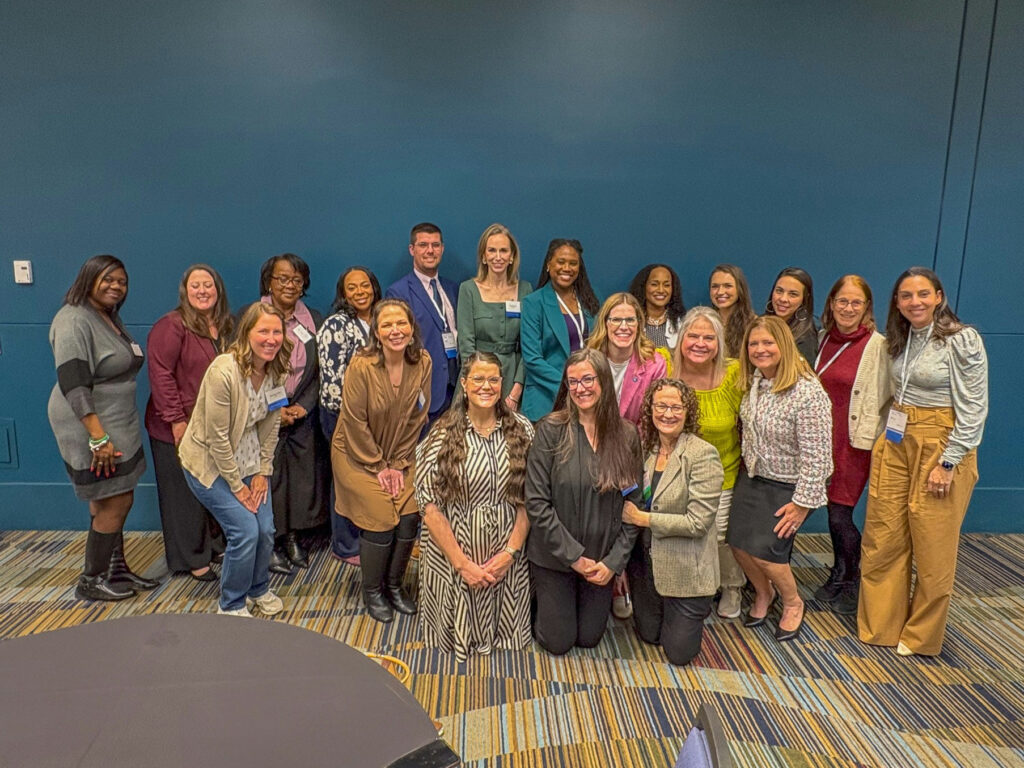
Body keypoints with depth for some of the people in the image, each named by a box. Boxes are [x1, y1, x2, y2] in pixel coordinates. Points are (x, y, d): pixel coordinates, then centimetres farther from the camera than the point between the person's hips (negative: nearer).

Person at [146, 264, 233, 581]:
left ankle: (215, 542, 31)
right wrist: (177, 419, -19)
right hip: (178, 428, -6)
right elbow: (161, 374, -17)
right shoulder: (172, 326, -12)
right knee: (185, 493, 5)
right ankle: (192, 558, 18)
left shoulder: (224, 327, 9)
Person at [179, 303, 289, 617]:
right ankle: (231, 605, 12)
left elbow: (271, 426, 2)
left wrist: (263, 473, -1)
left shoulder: (276, 371, -7)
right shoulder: (224, 372, -28)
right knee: (245, 530, -11)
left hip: (248, 459, 6)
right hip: (211, 462, -6)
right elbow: (217, 437, -23)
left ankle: (258, 589, 30)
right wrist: (236, 486, -15)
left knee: (266, 530, 2)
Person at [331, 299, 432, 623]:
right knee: (381, 521, -10)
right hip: (359, 455, -4)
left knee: (410, 516, -7)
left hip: (400, 457, 4)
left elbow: (417, 418, -3)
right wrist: (378, 466, -10)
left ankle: (394, 585, 18)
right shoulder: (361, 366, -21)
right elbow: (355, 421, -16)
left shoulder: (422, 363, -9)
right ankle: (372, 592, 16)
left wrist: (399, 464, -4)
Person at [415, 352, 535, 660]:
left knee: (505, 629, 10)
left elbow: (528, 498, -2)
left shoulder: (522, 430, -2)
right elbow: (430, 506, -12)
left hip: (506, 557, 2)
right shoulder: (442, 435, -9)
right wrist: (462, 563, -14)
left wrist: (510, 552, -10)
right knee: (455, 631, 8)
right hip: (453, 556, -1)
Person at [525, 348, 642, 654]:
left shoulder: (627, 435, -5)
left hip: (602, 562, 3)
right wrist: (574, 557, -17)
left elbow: (634, 504, -1)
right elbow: (536, 502, -17)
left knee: (589, 638, 17)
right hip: (553, 557, -3)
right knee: (558, 642, 9)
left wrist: (613, 561, -9)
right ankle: (538, 605, 38)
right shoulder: (551, 429, -15)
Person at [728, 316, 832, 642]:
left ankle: (792, 603, 21)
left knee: (764, 550, -10)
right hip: (752, 478, 7)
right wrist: (747, 466, 11)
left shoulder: (808, 393, -25)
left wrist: (803, 502, -21)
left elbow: (816, 454, -24)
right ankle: (764, 592, 32)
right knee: (738, 542, 1)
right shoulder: (753, 383, -2)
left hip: (788, 487, -6)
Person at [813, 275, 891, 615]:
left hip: (855, 443, -5)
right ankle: (839, 577, 31)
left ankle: (852, 583, 21)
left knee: (839, 515, -2)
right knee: (832, 511, 13)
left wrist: (865, 437, -10)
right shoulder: (825, 339, 8)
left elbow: (881, 398, -9)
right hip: (824, 436, 5)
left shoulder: (877, 345, -10)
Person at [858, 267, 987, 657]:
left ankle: (921, 636, 22)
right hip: (895, 442, 6)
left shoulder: (962, 339, -10)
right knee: (881, 539, 8)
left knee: (933, 548, 4)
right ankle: (879, 625, 24)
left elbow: (974, 408, -13)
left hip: (940, 445, -6)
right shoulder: (901, 340, 10)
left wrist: (947, 463, -16)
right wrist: (883, 440, 10)